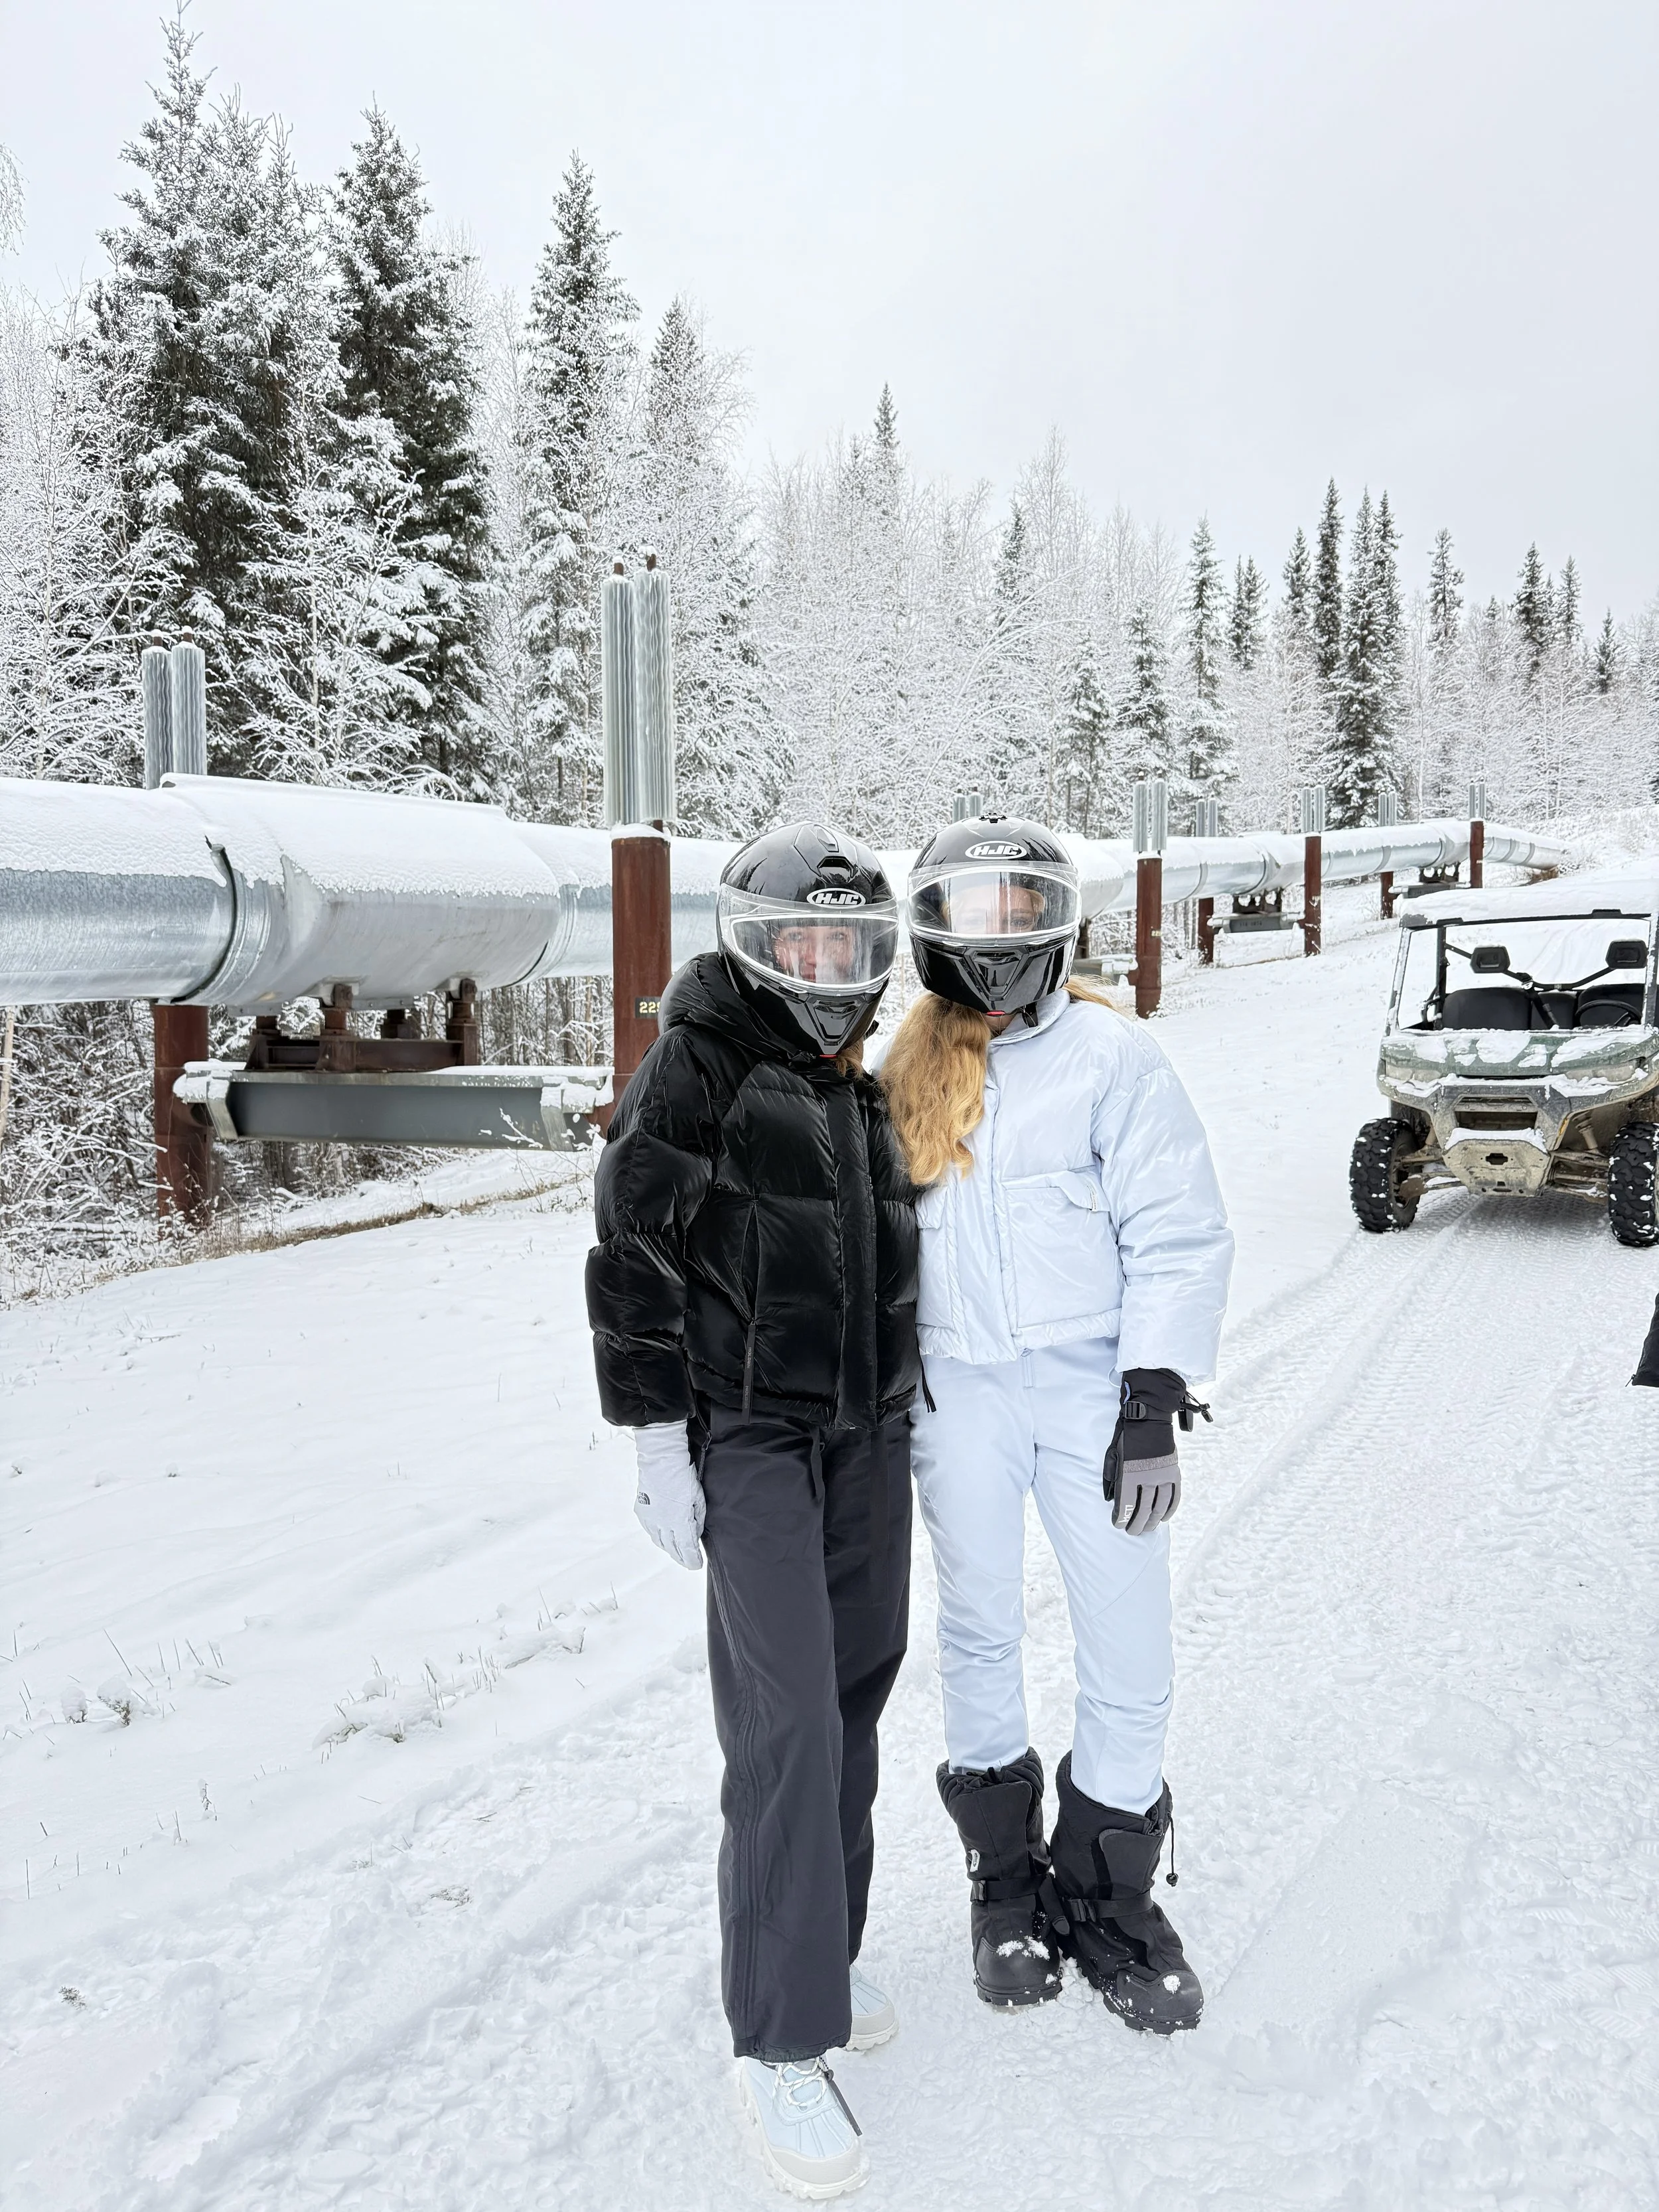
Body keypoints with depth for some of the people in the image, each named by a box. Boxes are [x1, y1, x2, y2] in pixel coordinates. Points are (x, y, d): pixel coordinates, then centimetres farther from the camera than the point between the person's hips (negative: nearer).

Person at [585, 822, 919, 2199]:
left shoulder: (869, 1091, 12)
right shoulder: (698, 1072, -9)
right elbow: (635, 1263, -12)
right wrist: (659, 1448, -14)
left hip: (868, 1437, 7)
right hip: (750, 1441, -7)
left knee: (853, 1699, 12)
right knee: (789, 1723, -11)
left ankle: (821, 1947, 29)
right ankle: (782, 2039, -1)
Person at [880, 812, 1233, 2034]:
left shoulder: (1113, 1053, -4)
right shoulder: (910, 1066, 8)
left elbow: (1178, 1233, -6)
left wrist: (1156, 1398, -12)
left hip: (1092, 1383, -2)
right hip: (959, 1390, 3)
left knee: (1131, 1649, 2)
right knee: (982, 1636, 12)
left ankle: (1108, 1893, 22)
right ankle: (1006, 1875, 31)